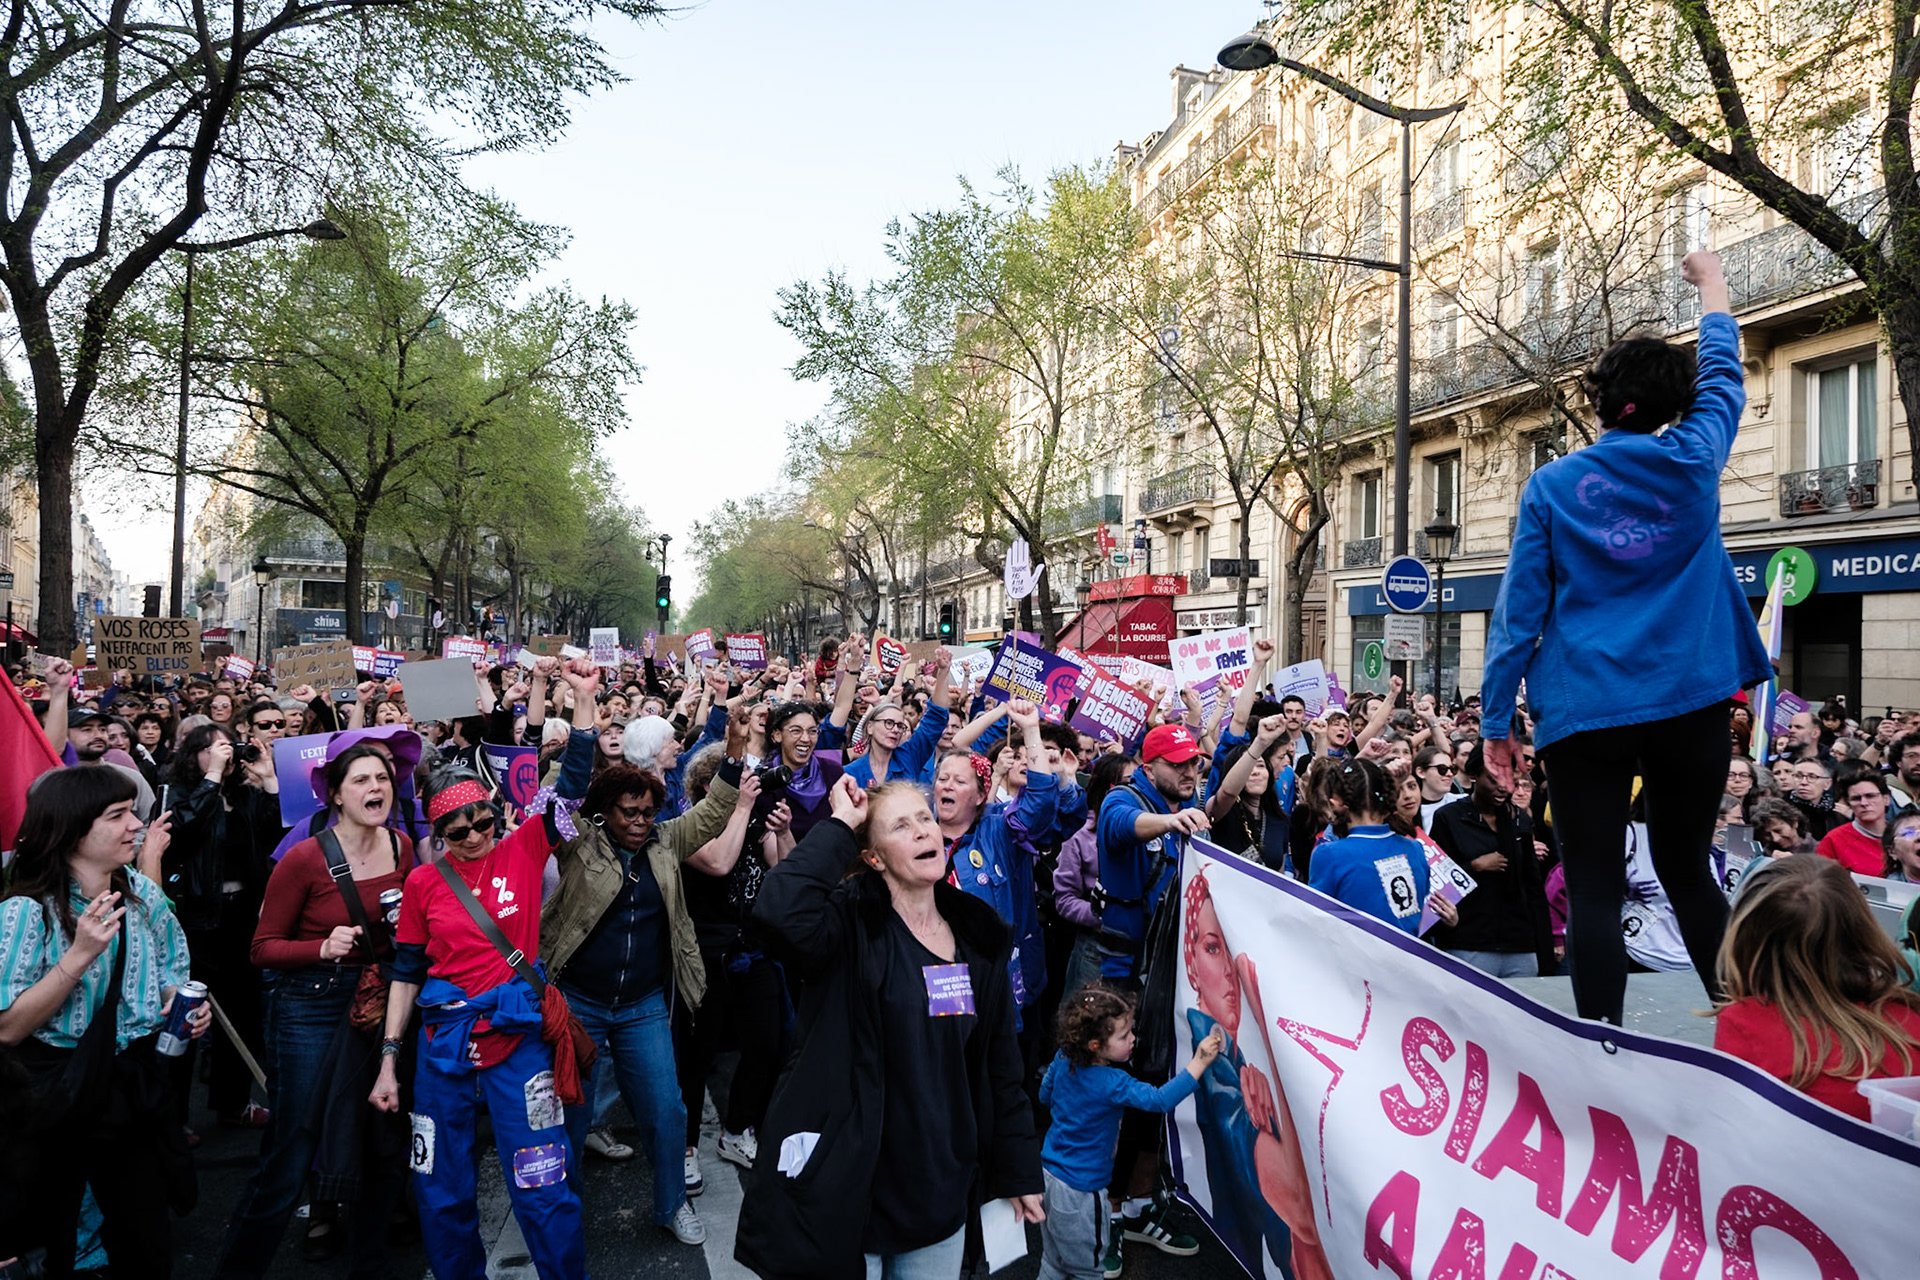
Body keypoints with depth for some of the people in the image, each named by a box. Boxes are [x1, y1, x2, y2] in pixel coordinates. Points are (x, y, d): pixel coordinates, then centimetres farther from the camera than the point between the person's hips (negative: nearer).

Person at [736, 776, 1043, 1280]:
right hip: (846, 1184, -4)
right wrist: (838, 825, -26)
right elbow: (778, 912, -37)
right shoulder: (850, 922, -13)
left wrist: (1018, 1168, 10)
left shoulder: (981, 935, 2)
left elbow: (1000, 1061, 8)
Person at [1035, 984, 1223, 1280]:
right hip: (1077, 1192, -7)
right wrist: (1199, 1063, -34)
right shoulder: (1111, 1084, -29)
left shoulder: (1063, 1059, -6)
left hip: (1047, 1174, 7)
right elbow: (1160, 1100, -34)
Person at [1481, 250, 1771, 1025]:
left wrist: (1496, 716, 2)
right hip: (1690, 702, 3)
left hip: (1585, 711, -2)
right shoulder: (1692, 461, 4)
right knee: (1688, 873, 19)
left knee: (1593, 891, -1)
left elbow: (1519, 608, -2)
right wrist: (1711, 285, 40)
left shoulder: (1553, 484, 0)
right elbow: (1724, 378, 25)